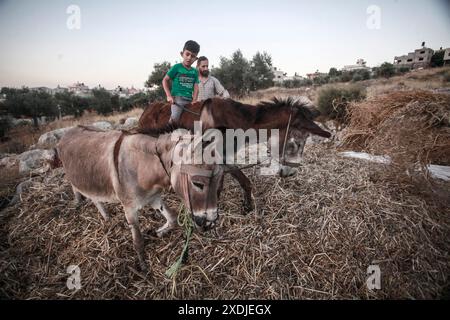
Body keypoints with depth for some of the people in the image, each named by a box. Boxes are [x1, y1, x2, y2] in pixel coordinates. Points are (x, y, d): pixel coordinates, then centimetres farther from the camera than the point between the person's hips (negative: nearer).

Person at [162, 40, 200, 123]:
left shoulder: (195, 72, 13)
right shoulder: (177, 67, 1)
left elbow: (196, 88, 8)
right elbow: (165, 80, 2)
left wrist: (194, 101, -6)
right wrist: (169, 96, -7)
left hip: (189, 100, 5)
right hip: (177, 98, -5)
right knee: (175, 117, -27)